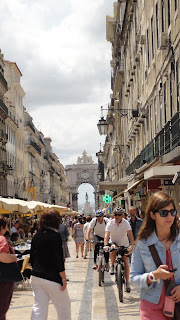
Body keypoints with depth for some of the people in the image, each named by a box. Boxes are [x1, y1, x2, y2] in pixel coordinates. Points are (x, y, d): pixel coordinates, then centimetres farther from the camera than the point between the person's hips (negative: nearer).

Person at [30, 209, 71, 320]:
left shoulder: (36, 236, 5)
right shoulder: (55, 236, -14)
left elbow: (32, 258, 12)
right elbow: (58, 260, -16)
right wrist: (63, 278, -10)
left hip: (36, 277, 6)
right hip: (52, 278, -6)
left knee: (39, 307, 6)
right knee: (64, 305, 12)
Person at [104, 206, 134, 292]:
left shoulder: (126, 223, -18)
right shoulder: (110, 223, -18)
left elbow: (130, 235, -27)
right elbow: (107, 235, -28)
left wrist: (132, 245, -41)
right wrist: (106, 245, -44)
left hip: (124, 244, 1)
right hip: (114, 243, 0)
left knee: (126, 262, -6)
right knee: (113, 249, -35)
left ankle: (127, 283, 4)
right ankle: (112, 266, -8)